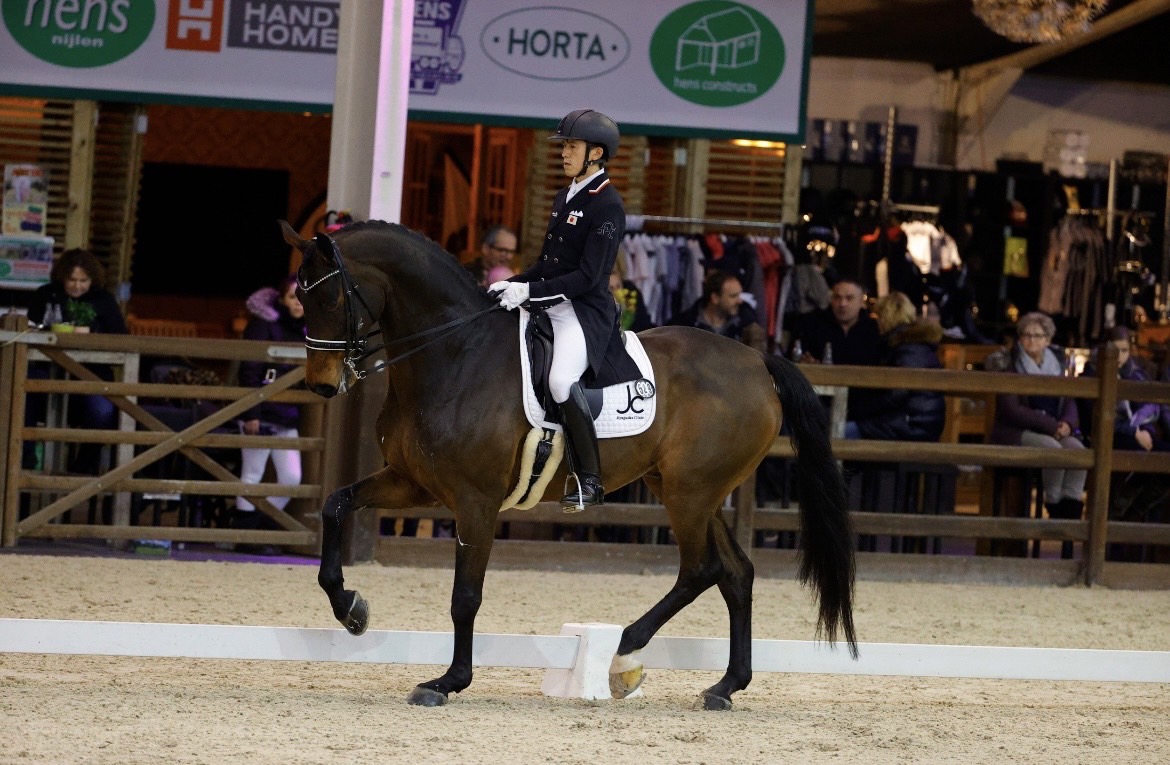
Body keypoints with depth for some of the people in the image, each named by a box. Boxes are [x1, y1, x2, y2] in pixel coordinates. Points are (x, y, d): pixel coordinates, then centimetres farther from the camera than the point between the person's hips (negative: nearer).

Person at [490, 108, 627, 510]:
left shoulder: (608, 205, -11)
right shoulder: (565, 197, 16)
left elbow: (587, 276, -17)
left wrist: (530, 290, -23)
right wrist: (512, 284, 4)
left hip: (586, 309, -10)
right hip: (547, 304, 10)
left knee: (561, 379, -33)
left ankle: (589, 479, -22)